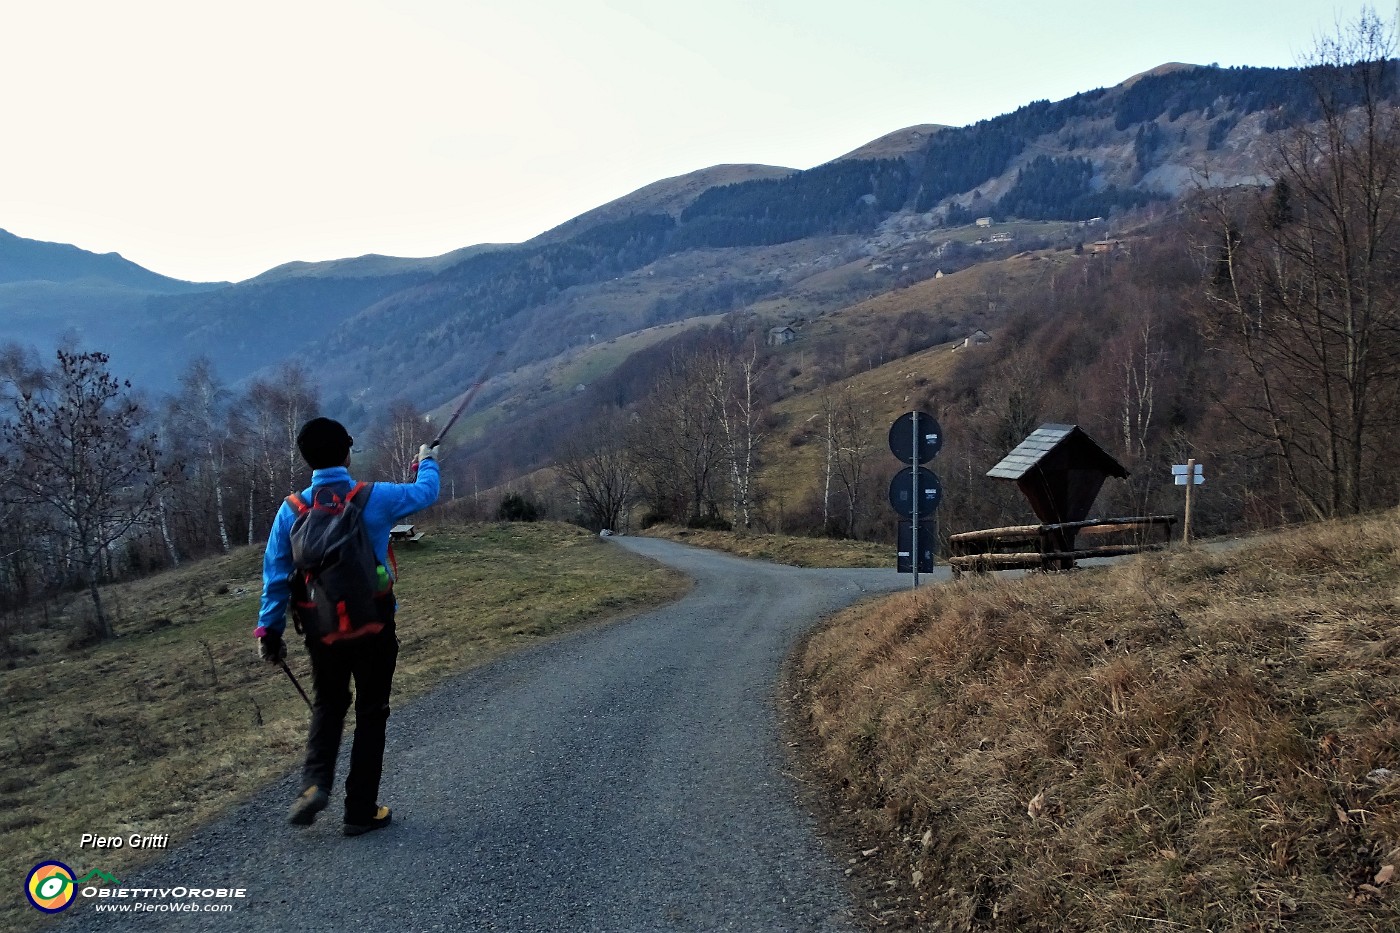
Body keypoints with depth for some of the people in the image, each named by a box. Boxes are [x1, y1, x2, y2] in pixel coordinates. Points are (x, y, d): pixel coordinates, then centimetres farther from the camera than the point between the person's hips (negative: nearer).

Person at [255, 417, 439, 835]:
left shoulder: (292, 510, -4)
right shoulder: (376, 499, -11)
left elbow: (275, 575, -1)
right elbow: (426, 491, 8)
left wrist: (269, 630, 8)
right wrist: (427, 462, 29)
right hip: (373, 628, -2)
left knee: (327, 707, 23)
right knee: (370, 714, 10)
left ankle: (314, 782, 1)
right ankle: (360, 811, 14)